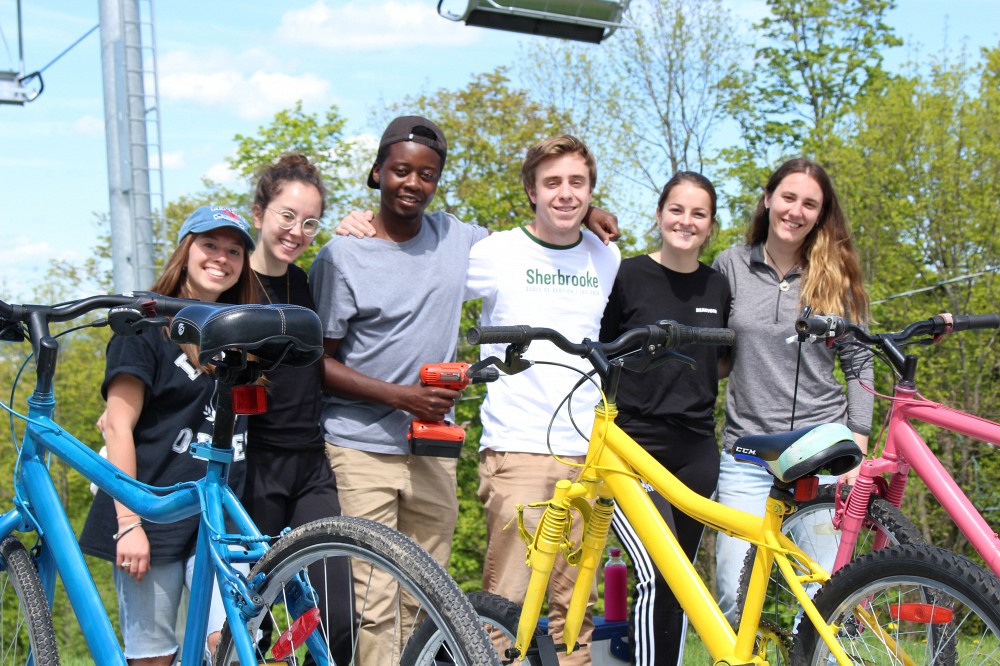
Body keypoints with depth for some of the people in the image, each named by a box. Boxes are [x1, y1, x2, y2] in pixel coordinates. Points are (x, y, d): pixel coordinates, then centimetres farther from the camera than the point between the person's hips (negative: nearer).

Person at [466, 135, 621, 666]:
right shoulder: (495, 253, 0)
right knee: (506, 603, -9)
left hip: (586, 453, 4)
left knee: (574, 607, 6)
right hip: (517, 449, -4)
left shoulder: (607, 259, 13)